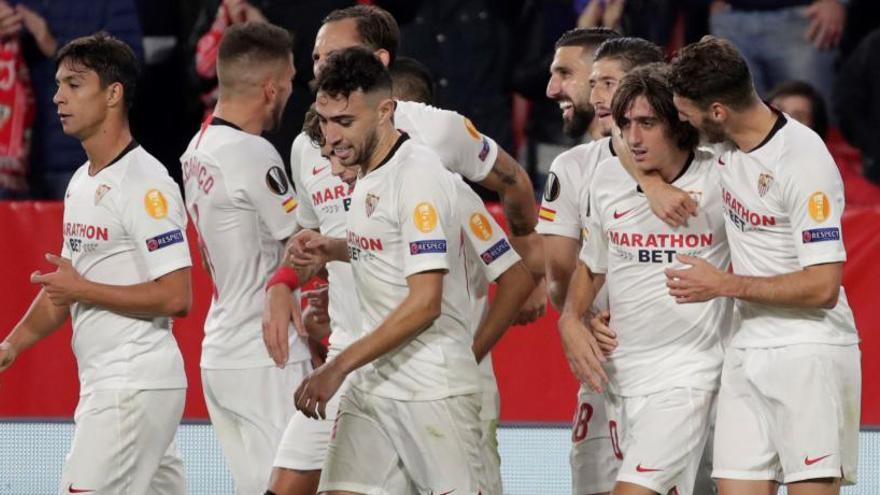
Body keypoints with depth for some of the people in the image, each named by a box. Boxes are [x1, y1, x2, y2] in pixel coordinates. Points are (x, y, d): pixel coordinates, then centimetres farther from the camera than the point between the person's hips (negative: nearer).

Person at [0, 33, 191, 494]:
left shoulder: (145, 183, -14)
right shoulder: (81, 183, 16)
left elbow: (175, 297, -20)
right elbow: (65, 285, 22)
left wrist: (83, 289, -16)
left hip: (136, 384, -9)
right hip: (102, 384, 9)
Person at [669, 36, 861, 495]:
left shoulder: (803, 160, -18)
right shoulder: (722, 145, 5)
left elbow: (822, 286, -21)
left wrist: (724, 285, -14)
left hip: (809, 352, -7)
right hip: (747, 352, 7)